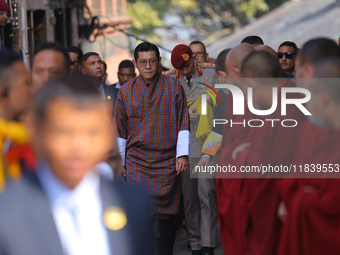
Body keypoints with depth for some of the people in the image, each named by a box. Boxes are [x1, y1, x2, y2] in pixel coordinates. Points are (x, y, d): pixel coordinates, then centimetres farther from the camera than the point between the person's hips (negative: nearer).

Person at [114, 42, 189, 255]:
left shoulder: (174, 86, 3)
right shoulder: (126, 91, 6)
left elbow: (183, 122, 2)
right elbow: (120, 129, 10)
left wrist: (183, 154, -4)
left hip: (167, 161, -1)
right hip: (137, 161, 1)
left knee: (166, 213, 2)